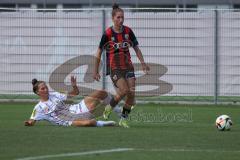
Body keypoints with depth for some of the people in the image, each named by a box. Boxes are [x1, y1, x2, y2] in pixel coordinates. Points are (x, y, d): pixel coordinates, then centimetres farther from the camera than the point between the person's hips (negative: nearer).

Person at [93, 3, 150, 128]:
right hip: (114, 67, -4)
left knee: (131, 93, -7)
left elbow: (136, 48, 9)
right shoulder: (107, 34, -9)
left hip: (127, 65, 4)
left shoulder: (128, 31, 1)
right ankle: (109, 108, 5)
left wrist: (143, 63, -4)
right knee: (124, 90, -21)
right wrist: (95, 71, 1)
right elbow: (99, 52, -1)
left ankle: (123, 119, 8)